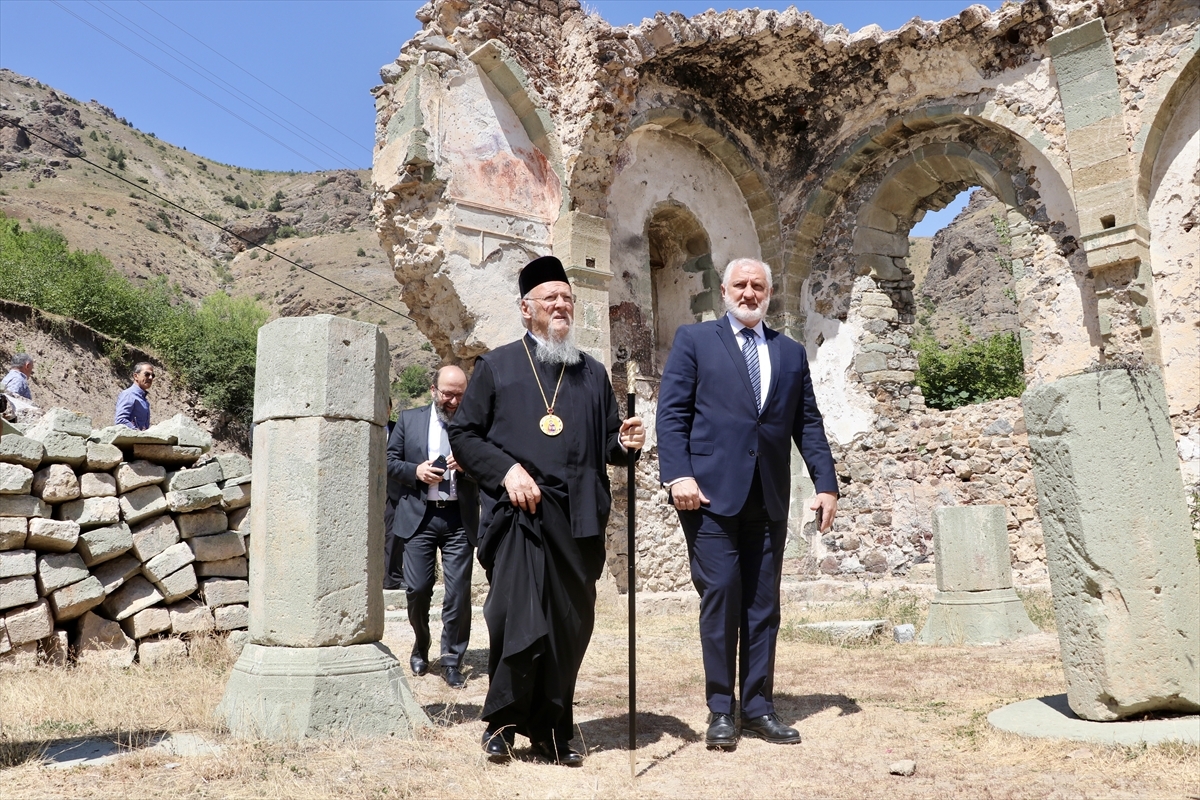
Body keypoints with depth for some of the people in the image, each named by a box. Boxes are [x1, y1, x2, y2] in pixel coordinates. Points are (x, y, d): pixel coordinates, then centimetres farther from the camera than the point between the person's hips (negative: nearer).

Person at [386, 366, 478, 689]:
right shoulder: (409, 419, 8)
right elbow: (389, 462, 6)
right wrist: (416, 471, -11)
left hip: (459, 519, 0)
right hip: (419, 516, 1)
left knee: (459, 592, 0)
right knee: (417, 589, 4)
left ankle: (452, 659, 14)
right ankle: (421, 647, 31)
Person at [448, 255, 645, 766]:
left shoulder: (593, 373, 18)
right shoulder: (496, 366, 8)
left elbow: (608, 443, 19)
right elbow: (463, 435, 5)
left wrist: (625, 443, -4)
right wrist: (506, 470, -10)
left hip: (579, 520, 4)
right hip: (519, 515, -3)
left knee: (570, 628, 5)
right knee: (520, 624, -10)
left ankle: (551, 731, 22)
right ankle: (501, 721, 15)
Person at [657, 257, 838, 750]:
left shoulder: (791, 353, 17)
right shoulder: (694, 340, 7)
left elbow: (807, 423, 14)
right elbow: (672, 412, -1)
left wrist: (826, 483, 4)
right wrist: (678, 474, -13)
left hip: (769, 499, 4)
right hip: (712, 491, -3)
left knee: (763, 603, 7)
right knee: (720, 596, -4)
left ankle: (758, 707, 17)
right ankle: (720, 710, 8)